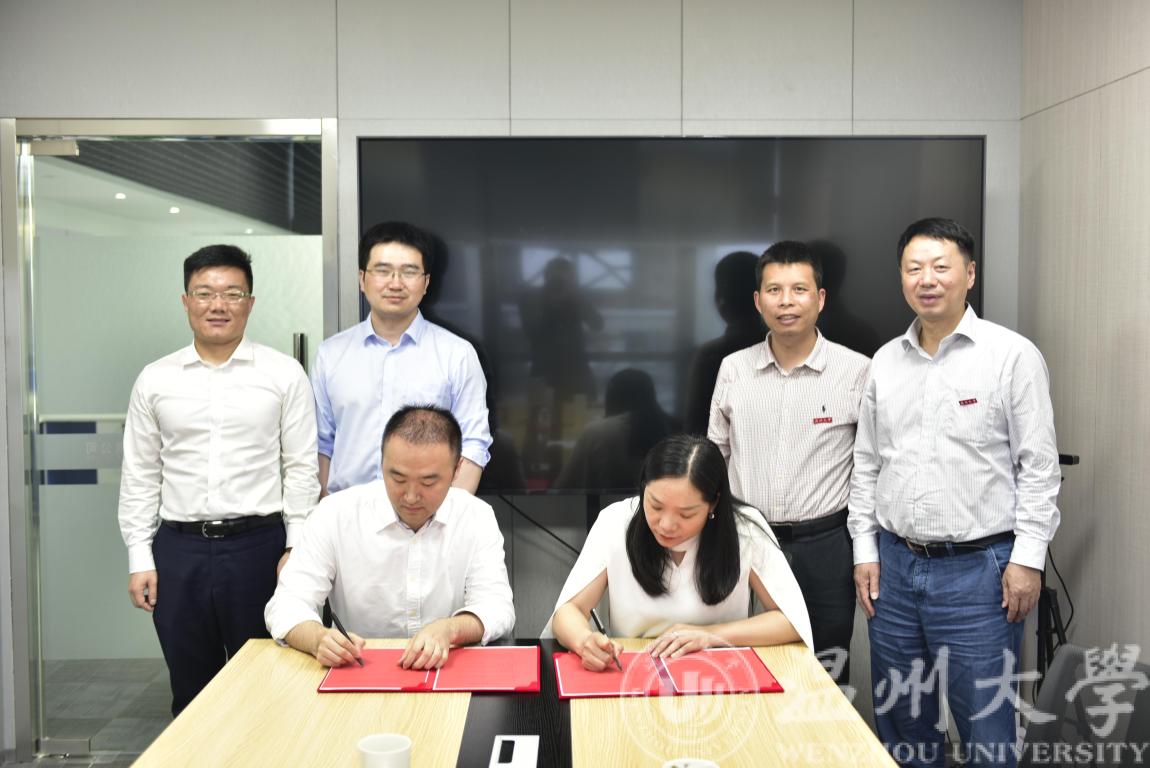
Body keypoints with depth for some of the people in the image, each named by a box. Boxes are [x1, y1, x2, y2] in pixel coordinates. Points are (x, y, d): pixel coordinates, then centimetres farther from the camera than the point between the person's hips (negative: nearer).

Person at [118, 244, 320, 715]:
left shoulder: (284, 374, -1)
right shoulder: (155, 380, 6)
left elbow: (300, 468, -1)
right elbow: (139, 476, 8)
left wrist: (296, 547, -5)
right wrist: (140, 557, 4)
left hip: (259, 545, -2)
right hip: (178, 550, 2)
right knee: (190, 688, 14)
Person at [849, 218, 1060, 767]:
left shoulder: (1013, 355, -5)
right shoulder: (885, 361, 8)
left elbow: (1039, 466, -6)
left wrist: (1027, 558, -10)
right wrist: (865, 550, 8)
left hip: (978, 567, -4)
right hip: (894, 564, 5)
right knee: (899, 720, 15)